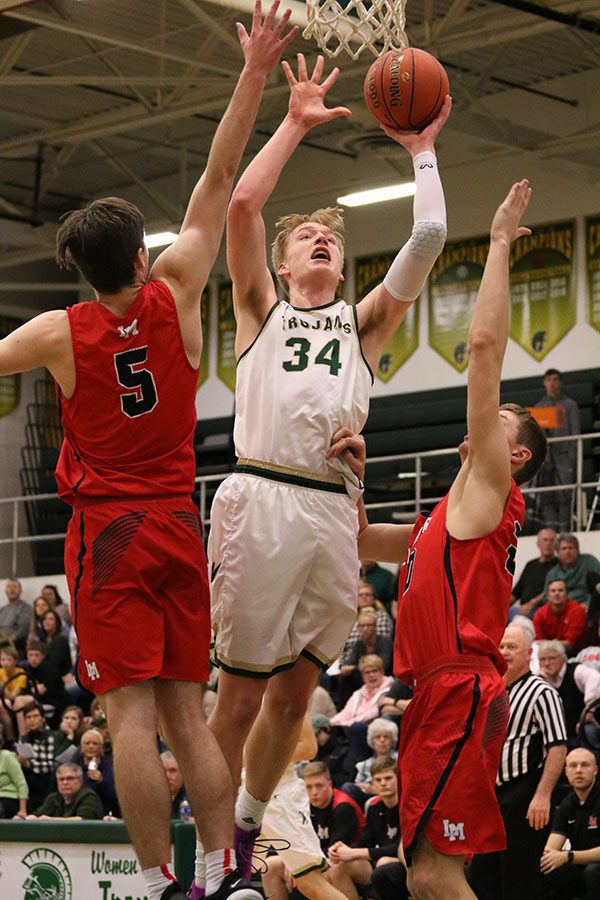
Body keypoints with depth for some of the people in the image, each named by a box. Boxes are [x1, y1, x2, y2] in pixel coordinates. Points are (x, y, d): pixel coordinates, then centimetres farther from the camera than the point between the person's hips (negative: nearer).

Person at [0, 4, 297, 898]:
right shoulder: (175, 298, -4)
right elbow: (218, 179, 0)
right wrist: (254, 75, 2)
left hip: (108, 531, -3)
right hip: (179, 528, 4)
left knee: (131, 713, -6)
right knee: (186, 714, 6)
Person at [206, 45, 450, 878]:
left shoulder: (363, 322, 23)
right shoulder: (261, 309, 18)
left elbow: (431, 237, 12)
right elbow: (241, 202, 4)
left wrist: (421, 151, 18)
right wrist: (296, 124, 9)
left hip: (335, 512, 3)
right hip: (261, 499, -3)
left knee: (294, 693, 7)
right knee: (242, 691, -4)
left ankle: (246, 831, 22)